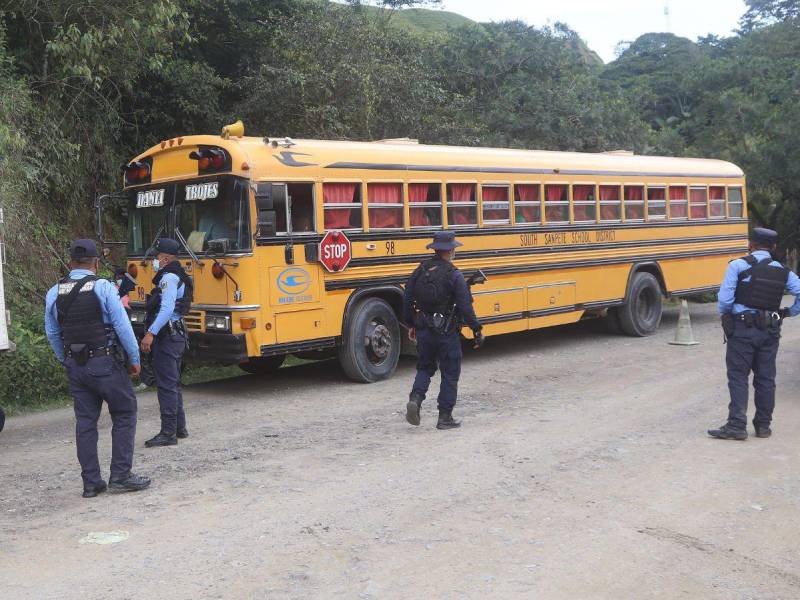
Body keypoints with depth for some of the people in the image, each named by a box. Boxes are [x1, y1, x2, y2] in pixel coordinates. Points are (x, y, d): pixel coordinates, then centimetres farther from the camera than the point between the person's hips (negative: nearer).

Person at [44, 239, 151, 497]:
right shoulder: (103, 287, -10)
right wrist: (134, 359, -2)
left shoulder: (54, 293, 5)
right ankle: (120, 476, 2)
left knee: (85, 421, 10)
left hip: (75, 366, 5)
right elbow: (122, 326, -12)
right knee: (124, 415, 6)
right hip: (104, 363, -5)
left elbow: (52, 334, 12)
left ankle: (91, 483, 13)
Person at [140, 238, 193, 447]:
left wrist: (151, 333, -29)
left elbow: (167, 309, -26)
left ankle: (168, 433, -3)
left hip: (166, 336, -10)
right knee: (173, 383, 17)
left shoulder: (169, 277, -14)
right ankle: (179, 428, 24)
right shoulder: (178, 277, 16)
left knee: (166, 385, -7)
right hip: (176, 334, 10)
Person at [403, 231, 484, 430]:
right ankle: (445, 417, 10)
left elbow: (407, 301, 8)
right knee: (450, 374, 8)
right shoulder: (454, 276, -13)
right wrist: (477, 330, -5)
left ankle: (415, 398, -3)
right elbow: (465, 307, -15)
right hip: (447, 332, -4)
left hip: (423, 331, 5)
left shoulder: (419, 272, 3)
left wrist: (411, 325, 21)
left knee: (425, 368, 21)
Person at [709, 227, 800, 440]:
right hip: (770, 330, 4)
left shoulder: (738, 266, -7)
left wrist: (725, 315, 5)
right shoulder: (782, 271, 7)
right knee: (765, 378, 11)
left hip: (742, 329, -4)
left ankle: (736, 426, -4)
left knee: (738, 377, 0)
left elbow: (725, 298, -13)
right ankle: (763, 425, 18)